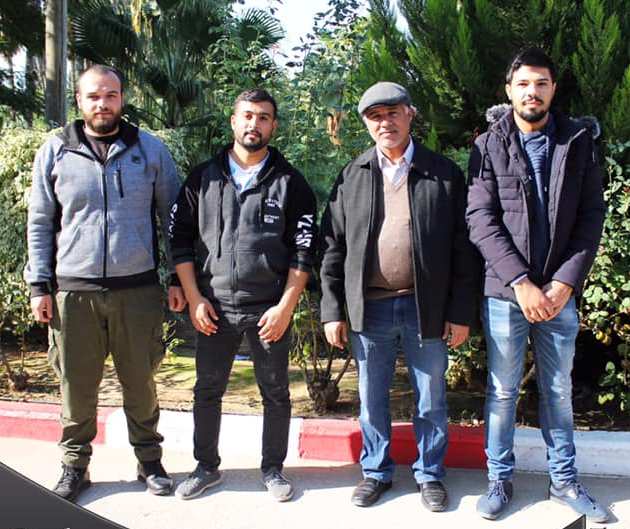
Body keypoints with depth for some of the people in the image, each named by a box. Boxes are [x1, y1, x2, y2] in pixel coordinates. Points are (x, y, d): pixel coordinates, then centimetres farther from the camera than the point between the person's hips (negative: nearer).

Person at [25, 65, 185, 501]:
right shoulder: (55, 152, 6)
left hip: (138, 289, 0)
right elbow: (40, 223, 8)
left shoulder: (151, 149, 5)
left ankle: (149, 461, 24)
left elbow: (173, 216, 9)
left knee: (140, 382, 9)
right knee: (77, 384, 7)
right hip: (73, 290, 1)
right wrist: (39, 285, 2)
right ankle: (75, 466, 23)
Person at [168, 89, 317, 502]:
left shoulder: (290, 182, 1)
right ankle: (206, 466, 26)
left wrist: (285, 306, -10)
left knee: (276, 393, 7)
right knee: (208, 390, 10)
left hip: (269, 309, -1)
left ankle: (273, 469, 23)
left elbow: (303, 250, -2)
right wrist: (194, 298, -3)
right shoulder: (204, 177, 6)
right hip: (214, 308, 2)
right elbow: (181, 238, 5)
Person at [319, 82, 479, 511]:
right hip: (369, 309, 2)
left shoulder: (445, 174, 0)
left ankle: (430, 474, 29)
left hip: (427, 308, -1)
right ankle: (376, 471, 31)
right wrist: (332, 311, 0)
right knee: (372, 400, 13)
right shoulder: (352, 177, 5)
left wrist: (461, 312, -5)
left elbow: (463, 248, -1)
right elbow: (333, 247, 5)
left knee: (431, 401, 11)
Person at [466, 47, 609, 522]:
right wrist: (521, 282, -16)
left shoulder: (578, 143, 3)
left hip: (559, 293, 2)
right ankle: (500, 479, 24)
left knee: (559, 390, 14)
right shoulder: (489, 146, -2)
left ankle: (564, 480, 28)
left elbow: (592, 217, 0)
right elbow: (481, 220, -8)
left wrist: (565, 282, -10)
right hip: (504, 292, -1)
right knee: (502, 391, 9)